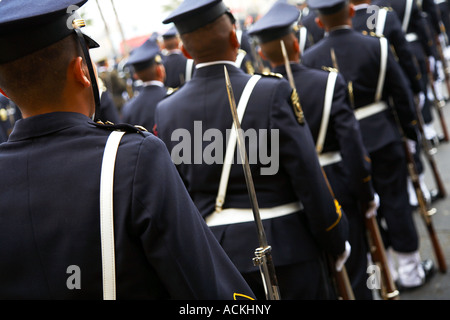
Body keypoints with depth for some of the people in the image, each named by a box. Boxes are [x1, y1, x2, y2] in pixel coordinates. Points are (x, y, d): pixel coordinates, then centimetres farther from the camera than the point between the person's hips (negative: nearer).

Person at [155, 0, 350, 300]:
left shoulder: (166, 111, -3)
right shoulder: (274, 92, -15)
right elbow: (311, 182, -13)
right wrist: (336, 242, 1)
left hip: (213, 256, 4)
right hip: (285, 251, -4)